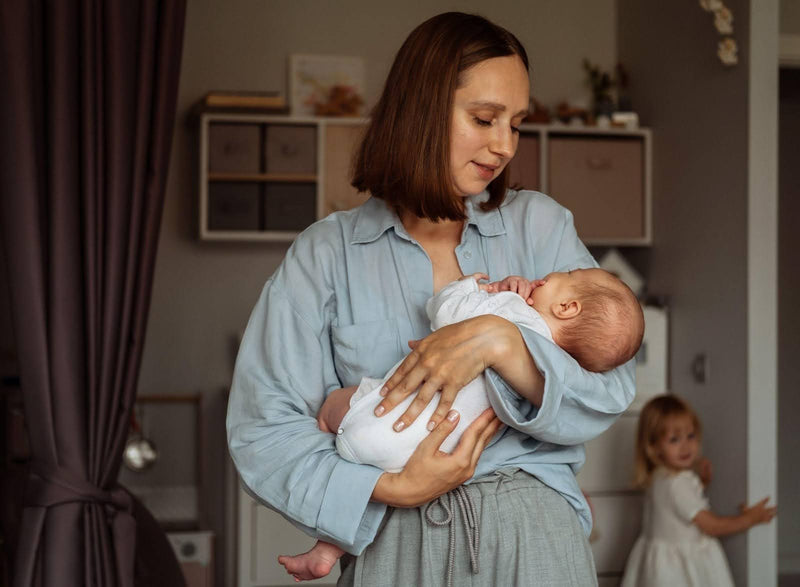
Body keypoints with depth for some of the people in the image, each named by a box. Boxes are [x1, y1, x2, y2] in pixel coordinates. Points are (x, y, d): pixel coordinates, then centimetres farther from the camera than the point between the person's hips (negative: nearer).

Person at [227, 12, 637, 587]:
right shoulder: (326, 253, 1)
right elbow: (262, 429, -4)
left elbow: (610, 392, -3)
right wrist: (391, 488, -16)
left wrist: (500, 343, -19)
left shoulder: (539, 224, 6)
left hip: (534, 537, 1)